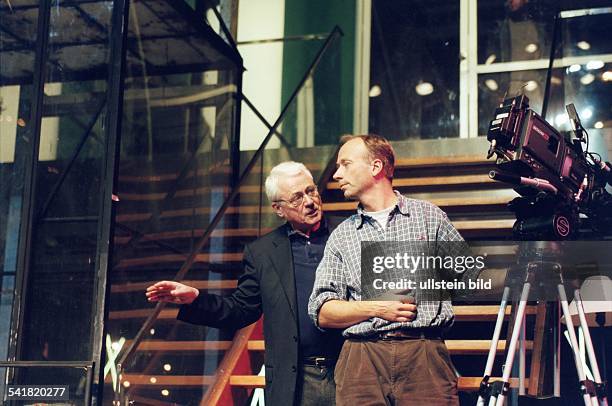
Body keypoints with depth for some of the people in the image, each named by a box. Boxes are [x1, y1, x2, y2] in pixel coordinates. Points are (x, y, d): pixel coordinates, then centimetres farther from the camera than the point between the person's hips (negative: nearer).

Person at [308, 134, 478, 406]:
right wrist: (376, 308, -4)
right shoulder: (341, 236, 15)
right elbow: (322, 314, 8)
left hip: (425, 353, -1)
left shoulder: (429, 215, 12)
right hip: (361, 360, 1)